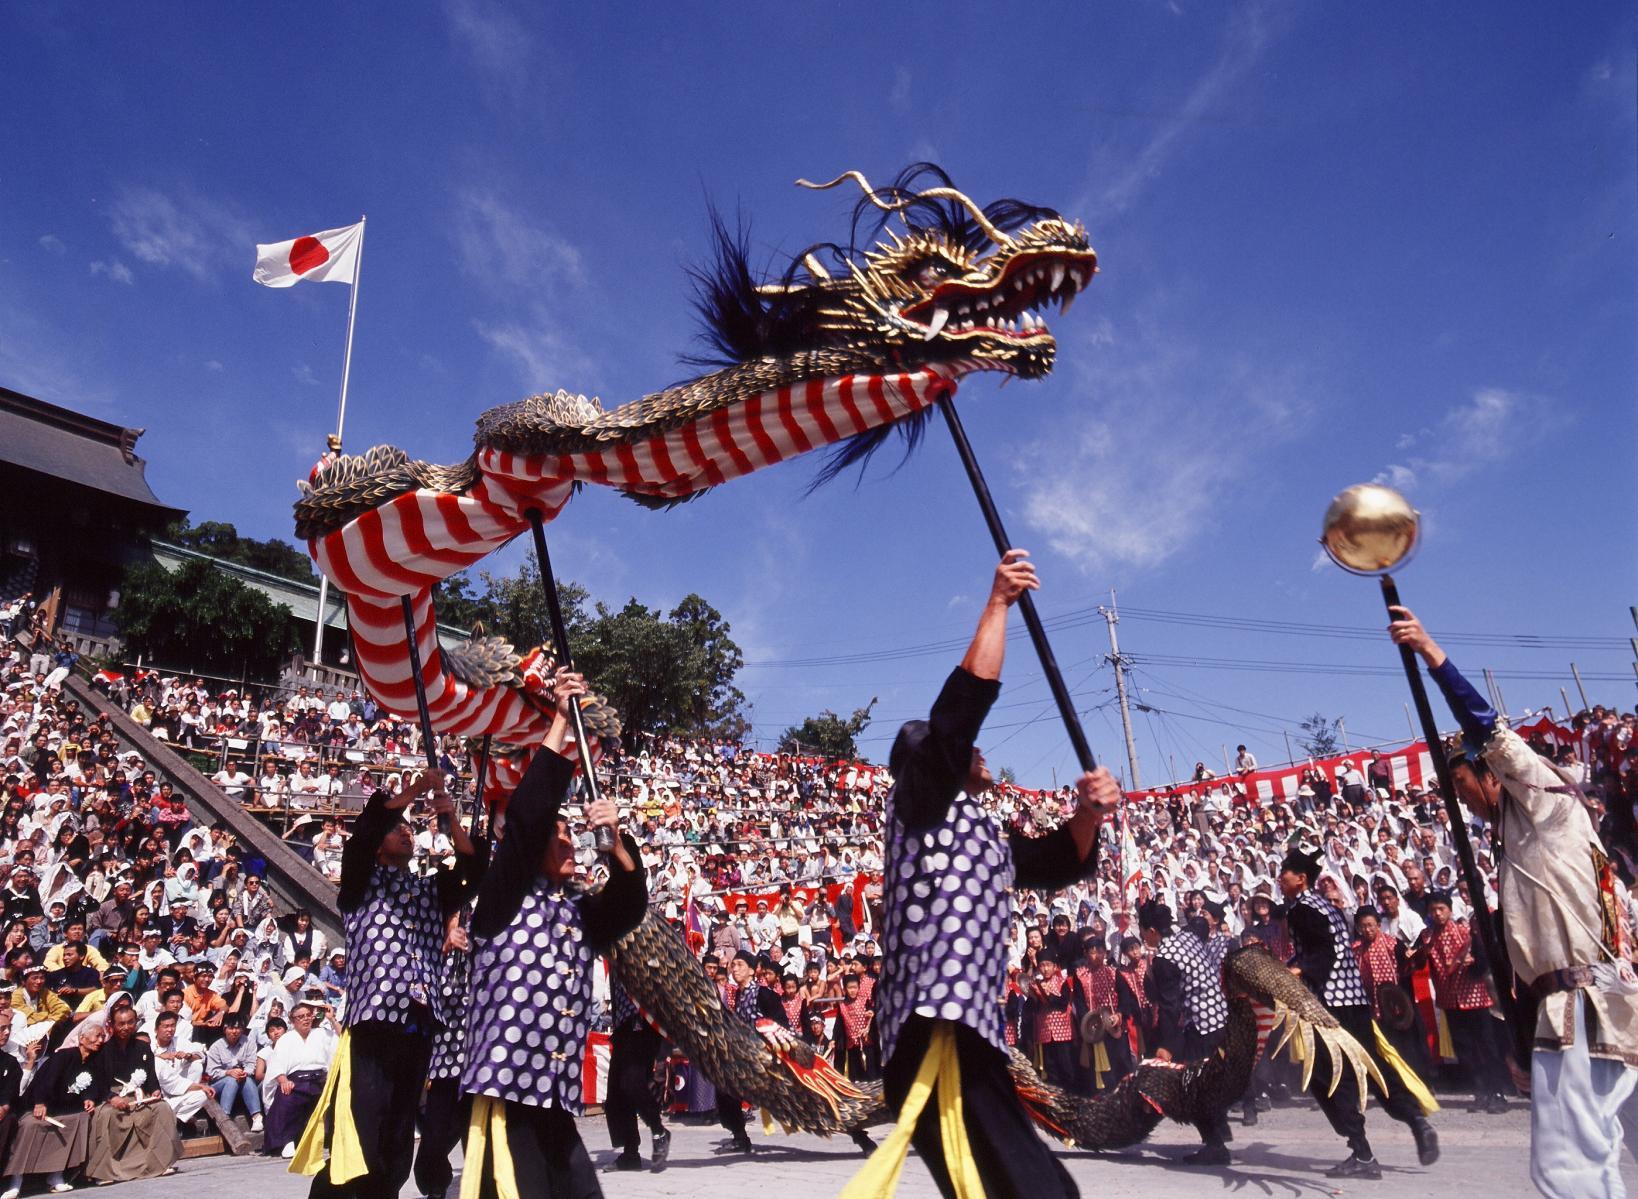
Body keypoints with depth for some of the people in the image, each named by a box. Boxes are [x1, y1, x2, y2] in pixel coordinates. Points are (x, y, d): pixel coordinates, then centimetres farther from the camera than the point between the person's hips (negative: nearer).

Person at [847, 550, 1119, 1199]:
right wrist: (999, 602, -6)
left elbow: (1061, 862, 29)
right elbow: (964, 703, -10)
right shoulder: (920, 801, 2)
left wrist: (1089, 812, 7)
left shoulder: (985, 833, 26)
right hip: (936, 1030, -9)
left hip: (969, 1027, 9)